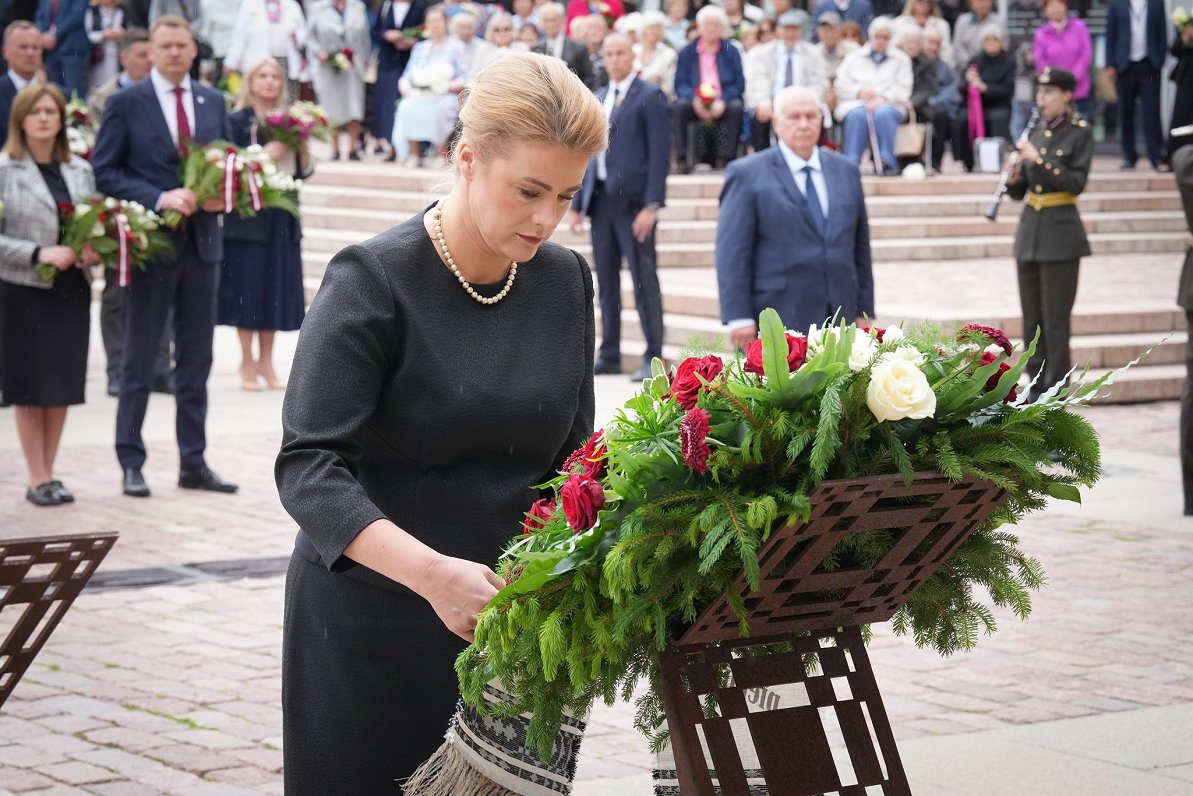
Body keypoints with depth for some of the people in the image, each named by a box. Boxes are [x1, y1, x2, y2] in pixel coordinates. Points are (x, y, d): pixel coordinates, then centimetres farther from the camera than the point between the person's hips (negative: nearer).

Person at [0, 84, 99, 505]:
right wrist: (38, 254, -20)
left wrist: (95, 250, -5)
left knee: (63, 384, 7)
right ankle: (38, 480, 8)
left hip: (71, 291, 5)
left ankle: (49, 474, 17)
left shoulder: (80, 170, 10)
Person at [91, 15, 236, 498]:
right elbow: (104, 172, -8)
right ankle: (131, 463, 9)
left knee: (196, 360, 9)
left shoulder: (212, 103, 10)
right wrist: (158, 198, -18)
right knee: (139, 361, 3)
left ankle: (194, 463, 16)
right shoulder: (126, 104, -4)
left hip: (202, 241, 4)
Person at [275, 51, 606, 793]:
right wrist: (433, 573, -35)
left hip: (507, 619, 4)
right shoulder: (374, 280, -13)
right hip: (373, 625, -4)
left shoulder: (566, 282, 3)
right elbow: (309, 467, -21)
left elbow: (570, 458, 9)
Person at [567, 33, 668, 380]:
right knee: (606, 282, 9)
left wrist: (652, 205, -16)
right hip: (600, 198, 7)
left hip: (633, 200, -7)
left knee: (644, 280, -4)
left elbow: (660, 152, -9)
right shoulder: (597, 99, 17)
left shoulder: (649, 97, -4)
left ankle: (653, 357, 0)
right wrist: (578, 202, 12)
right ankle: (609, 355, 15)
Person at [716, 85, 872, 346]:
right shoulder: (747, 175, 0)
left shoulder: (846, 171, 15)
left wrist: (864, 312, 13)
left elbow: (860, 248, 18)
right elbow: (732, 253, -5)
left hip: (839, 319, 5)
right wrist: (738, 317, -12)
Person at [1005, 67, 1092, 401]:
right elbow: (1019, 191, 14)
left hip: (1060, 234, -6)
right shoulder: (1035, 132, 12)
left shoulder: (1080, 133, -4)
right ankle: (1036, 384, 15)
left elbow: (1077, 183, -13)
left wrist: (1038, 160, -21)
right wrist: (1014, 176, -8)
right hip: (1029, 232, 6)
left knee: (1055, 320, -5)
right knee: (1032, 319, 8)